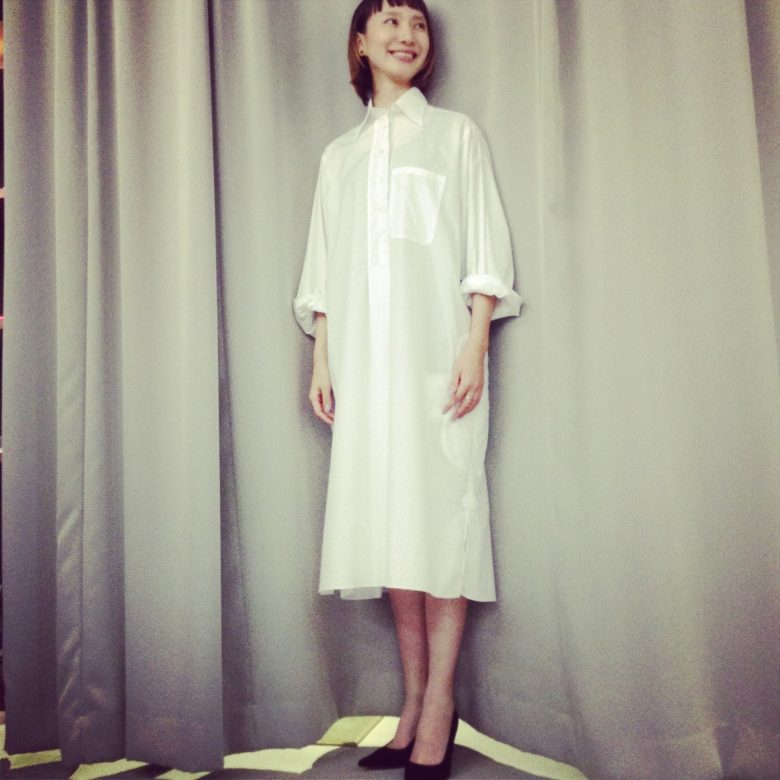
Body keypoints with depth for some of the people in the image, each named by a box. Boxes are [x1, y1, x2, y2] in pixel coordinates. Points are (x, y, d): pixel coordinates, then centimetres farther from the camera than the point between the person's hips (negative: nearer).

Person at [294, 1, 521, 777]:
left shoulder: (454, 132, 13)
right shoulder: (340, 153, 21)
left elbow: (484, 248, 4)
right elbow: (325, 267, 16)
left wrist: (475, 348, -9)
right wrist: (321, 359, 6)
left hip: (435, 349, -3)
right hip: (365, 356, 3)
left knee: (439, 514, -7)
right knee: (386, 520, 1)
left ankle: (439, 708, 0)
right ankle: (414, 702, 11)